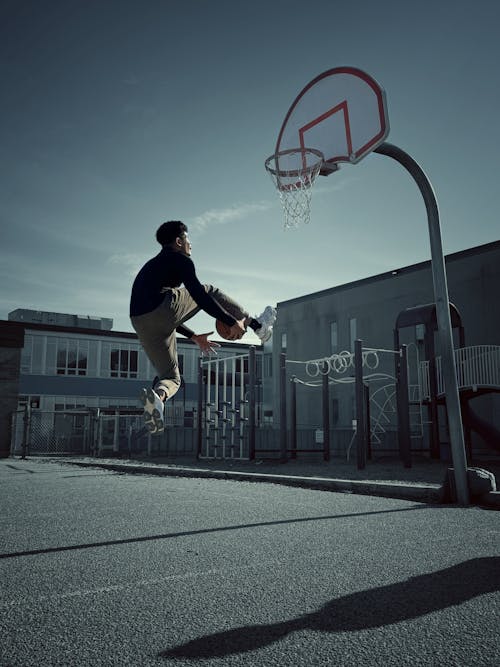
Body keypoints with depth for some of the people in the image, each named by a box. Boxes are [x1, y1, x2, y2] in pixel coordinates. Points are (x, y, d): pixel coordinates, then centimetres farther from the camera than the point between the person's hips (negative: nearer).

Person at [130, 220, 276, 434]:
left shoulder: (152, 266, 34)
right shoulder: (180, 260, 8)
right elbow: (199, 296, -7)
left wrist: (194, 336, 41)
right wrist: (232, 322, -4)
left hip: (141, 325, 7)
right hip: (164, 310, -7)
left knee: (171, 378, 16)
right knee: (209, 291, 19)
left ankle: (156, 394, -21)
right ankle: (256, 324, 22)